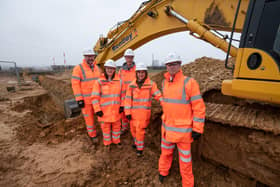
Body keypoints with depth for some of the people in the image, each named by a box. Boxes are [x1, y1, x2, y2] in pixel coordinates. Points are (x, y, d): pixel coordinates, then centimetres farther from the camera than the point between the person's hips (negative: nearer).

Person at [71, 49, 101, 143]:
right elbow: (75, 85, -11)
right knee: (89, 117, 9)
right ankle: (93, 135, 29)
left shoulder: (97, 68, 8)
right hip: (85, 99, -4)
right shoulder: (78, 68, -9)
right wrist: (79, 99, -15)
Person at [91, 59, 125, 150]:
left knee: (116, 126, 17)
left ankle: (116, 141, 41)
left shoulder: (119, 81, 0)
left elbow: (122, 94, 8)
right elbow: (95, 97, -8)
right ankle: (107, 143, 37)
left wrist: (122, 106, 1)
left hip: (116, 110, 3)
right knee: (106, 127, 13)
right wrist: (97, 110, -11)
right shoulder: (99, 82, -9)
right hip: (104, 110, -2)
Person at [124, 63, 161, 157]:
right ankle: (136, 142, 48)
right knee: (133, 129, 18)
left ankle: (140, 148, 26)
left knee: (140, 130, 0)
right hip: (133, 112, 3)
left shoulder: (151, 84, -8)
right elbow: (128, 99, -1)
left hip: (144, 113, -3)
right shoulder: (131, 85, -2)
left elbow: (158, 96, -12)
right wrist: (127, 112, -3)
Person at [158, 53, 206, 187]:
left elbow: (199, 107, -14)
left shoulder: (189, 82, -17)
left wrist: (197, 129, -13)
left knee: (185, 158, 15)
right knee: (166, 152, 25)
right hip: (167, 127, 5)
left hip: (183, 129, -5)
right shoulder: (165, 83, 2)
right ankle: (163, 171, 52)